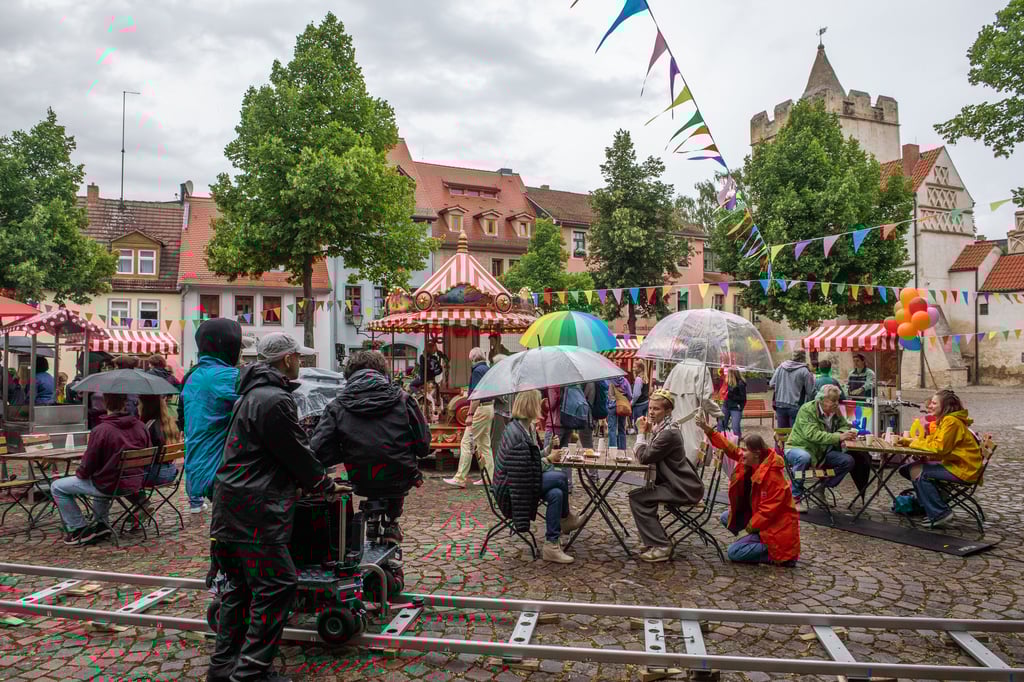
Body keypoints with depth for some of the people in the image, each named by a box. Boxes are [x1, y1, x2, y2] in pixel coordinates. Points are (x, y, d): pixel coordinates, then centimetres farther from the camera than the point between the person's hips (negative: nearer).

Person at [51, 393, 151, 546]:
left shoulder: (100, 431, -22)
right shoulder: (140, 427, -5)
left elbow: (86, 468, -13)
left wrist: (79, 473, 9)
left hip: (109, 486, -6)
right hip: (134, 483, 6)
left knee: (57, 487, 12)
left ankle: (78, 529, 14)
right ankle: (100, 524, 32)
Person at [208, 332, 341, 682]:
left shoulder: (253, 393, 17)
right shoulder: (275, 400, -18)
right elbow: (298, 455, -12)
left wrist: (314, 478, 21)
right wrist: (325, 485, 4)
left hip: (233, 506, 11)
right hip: (255, 511, -11)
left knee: (240, 585, 18)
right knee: (276, 586, -4)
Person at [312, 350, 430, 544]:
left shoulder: (337, 406, -4)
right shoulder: (402, 399, -5)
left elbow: (319, 452, -9)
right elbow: (423, 446, -3)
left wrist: (349, 453, 9)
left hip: (361, 483, 1)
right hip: (400, 482, -1)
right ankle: (391, 524, 32)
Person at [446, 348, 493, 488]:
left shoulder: (477, 370, -13)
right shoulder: (488, 369, 15)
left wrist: (470, 414, -21)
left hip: (480, 409, -10)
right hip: (490, 408, 10)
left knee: (466, 443, -8)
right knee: (485, 444, 13)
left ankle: (460, 479, -9)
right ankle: (489, 477, 15)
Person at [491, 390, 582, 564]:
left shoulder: (530, 428, 10)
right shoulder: (515, 433, -20)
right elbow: (521, 470, -20)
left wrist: (549, 448, 0)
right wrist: (548, 459, -12)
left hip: (526, 481, 9)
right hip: (509, 489, -9)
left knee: (556, 494, -14)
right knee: (560, 477, -18)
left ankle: (551, 546, -5)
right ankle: (565, 516, 7)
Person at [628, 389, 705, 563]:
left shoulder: (669, 433, -22)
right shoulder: (659, 427, 9)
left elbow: (644, 457, -22)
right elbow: (644, 454, 9)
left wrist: (642, 432, -11)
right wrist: (646, 431, -3)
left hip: (684, 490, -10)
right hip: (677, 484, 10)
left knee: (638, 498, -11)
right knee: (638, 495, 15)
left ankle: (660, 546, -6)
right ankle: (656, 539, 24)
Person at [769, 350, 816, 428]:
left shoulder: (781, 367, 3)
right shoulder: (804, 371, -9)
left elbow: (772, 384, 8)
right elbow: (811, 392, -8)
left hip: (780, 405, 4)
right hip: (795, 406, -4)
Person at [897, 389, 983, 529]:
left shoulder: (951, 422, -17)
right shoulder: (945, 420, 14)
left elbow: (939, 447, -24)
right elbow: (932, 440, 17)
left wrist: (915, 443, -13)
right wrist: (909, 441, 3)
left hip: (963, 470, -10)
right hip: (953, 464, 10)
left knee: (917, 471, -20)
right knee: (908, 468, 6)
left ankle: (939, 514, -13)